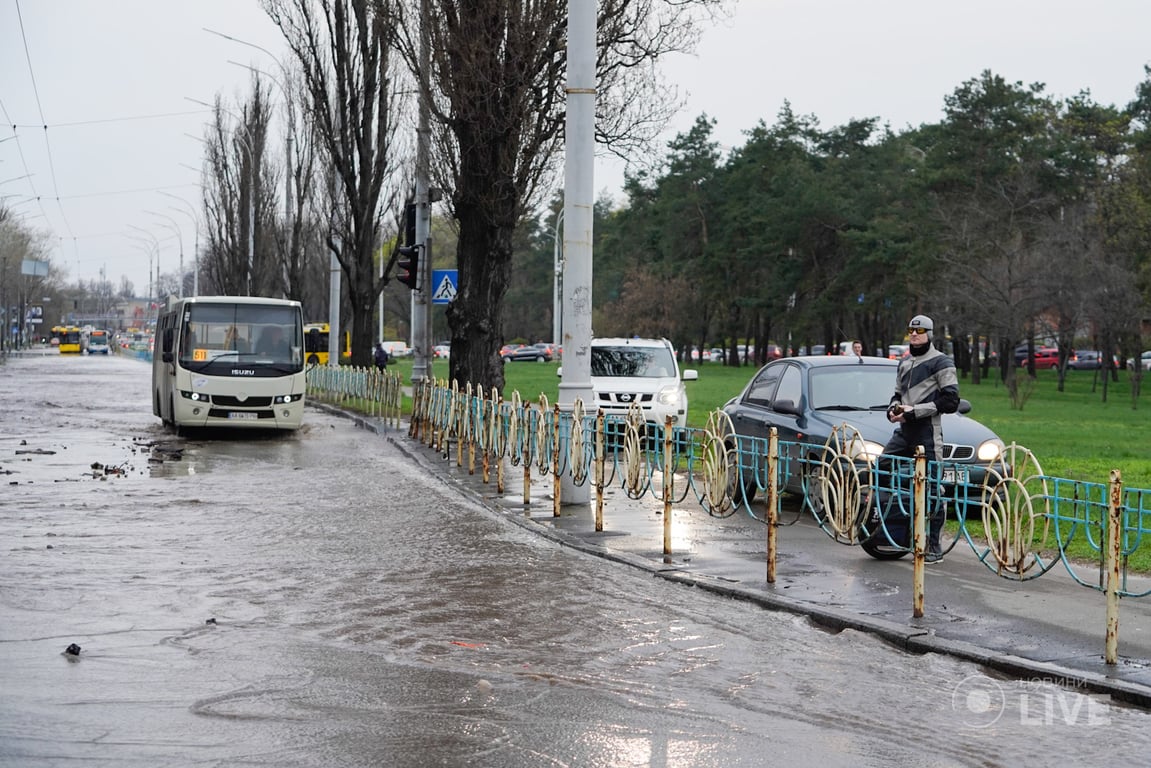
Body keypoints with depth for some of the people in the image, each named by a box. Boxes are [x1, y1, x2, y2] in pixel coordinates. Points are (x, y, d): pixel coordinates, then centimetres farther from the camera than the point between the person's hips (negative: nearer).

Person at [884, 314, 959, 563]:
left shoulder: (941, 362, -4)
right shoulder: (905, 363, 20)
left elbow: (950, 402, -11)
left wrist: (914, 411, -16)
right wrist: (893, 409, 6)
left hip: (927, 433, -8)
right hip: (904, 431, 8)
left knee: (932, 490, -3)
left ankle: (934, 548, 4)